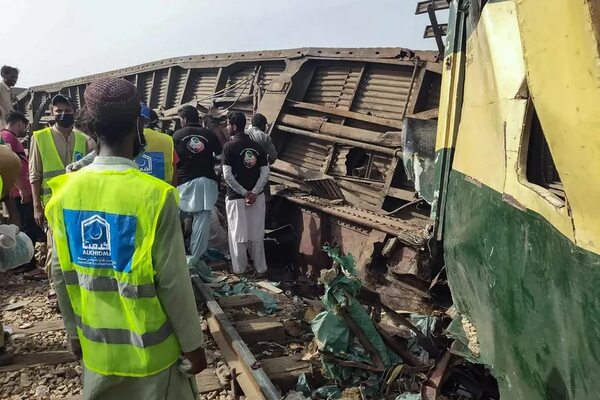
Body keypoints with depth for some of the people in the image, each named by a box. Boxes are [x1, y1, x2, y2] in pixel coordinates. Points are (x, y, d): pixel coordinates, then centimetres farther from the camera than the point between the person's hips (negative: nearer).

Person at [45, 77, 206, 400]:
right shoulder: (154, 195, -23)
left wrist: (73, 329, 15)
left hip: (96, 342, 5)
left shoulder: (66, 190, -7)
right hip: (149, 347, -4)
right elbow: (173, 281, -19)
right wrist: (192, 343, -6)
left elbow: (61, 272, 1)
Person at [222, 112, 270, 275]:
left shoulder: (229, 147, -9)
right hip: (257, 196, 4)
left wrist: (244, 193, -11)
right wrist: (254, 192, -9)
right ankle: (260, 268, 21)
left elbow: (227, 175, -16)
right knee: (257, 234, 13)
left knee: (238, 234, 9)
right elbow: (265, 172, -3)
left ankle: (240, 269, 19)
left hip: (236, 197, -4)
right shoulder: (257, 146, 4)